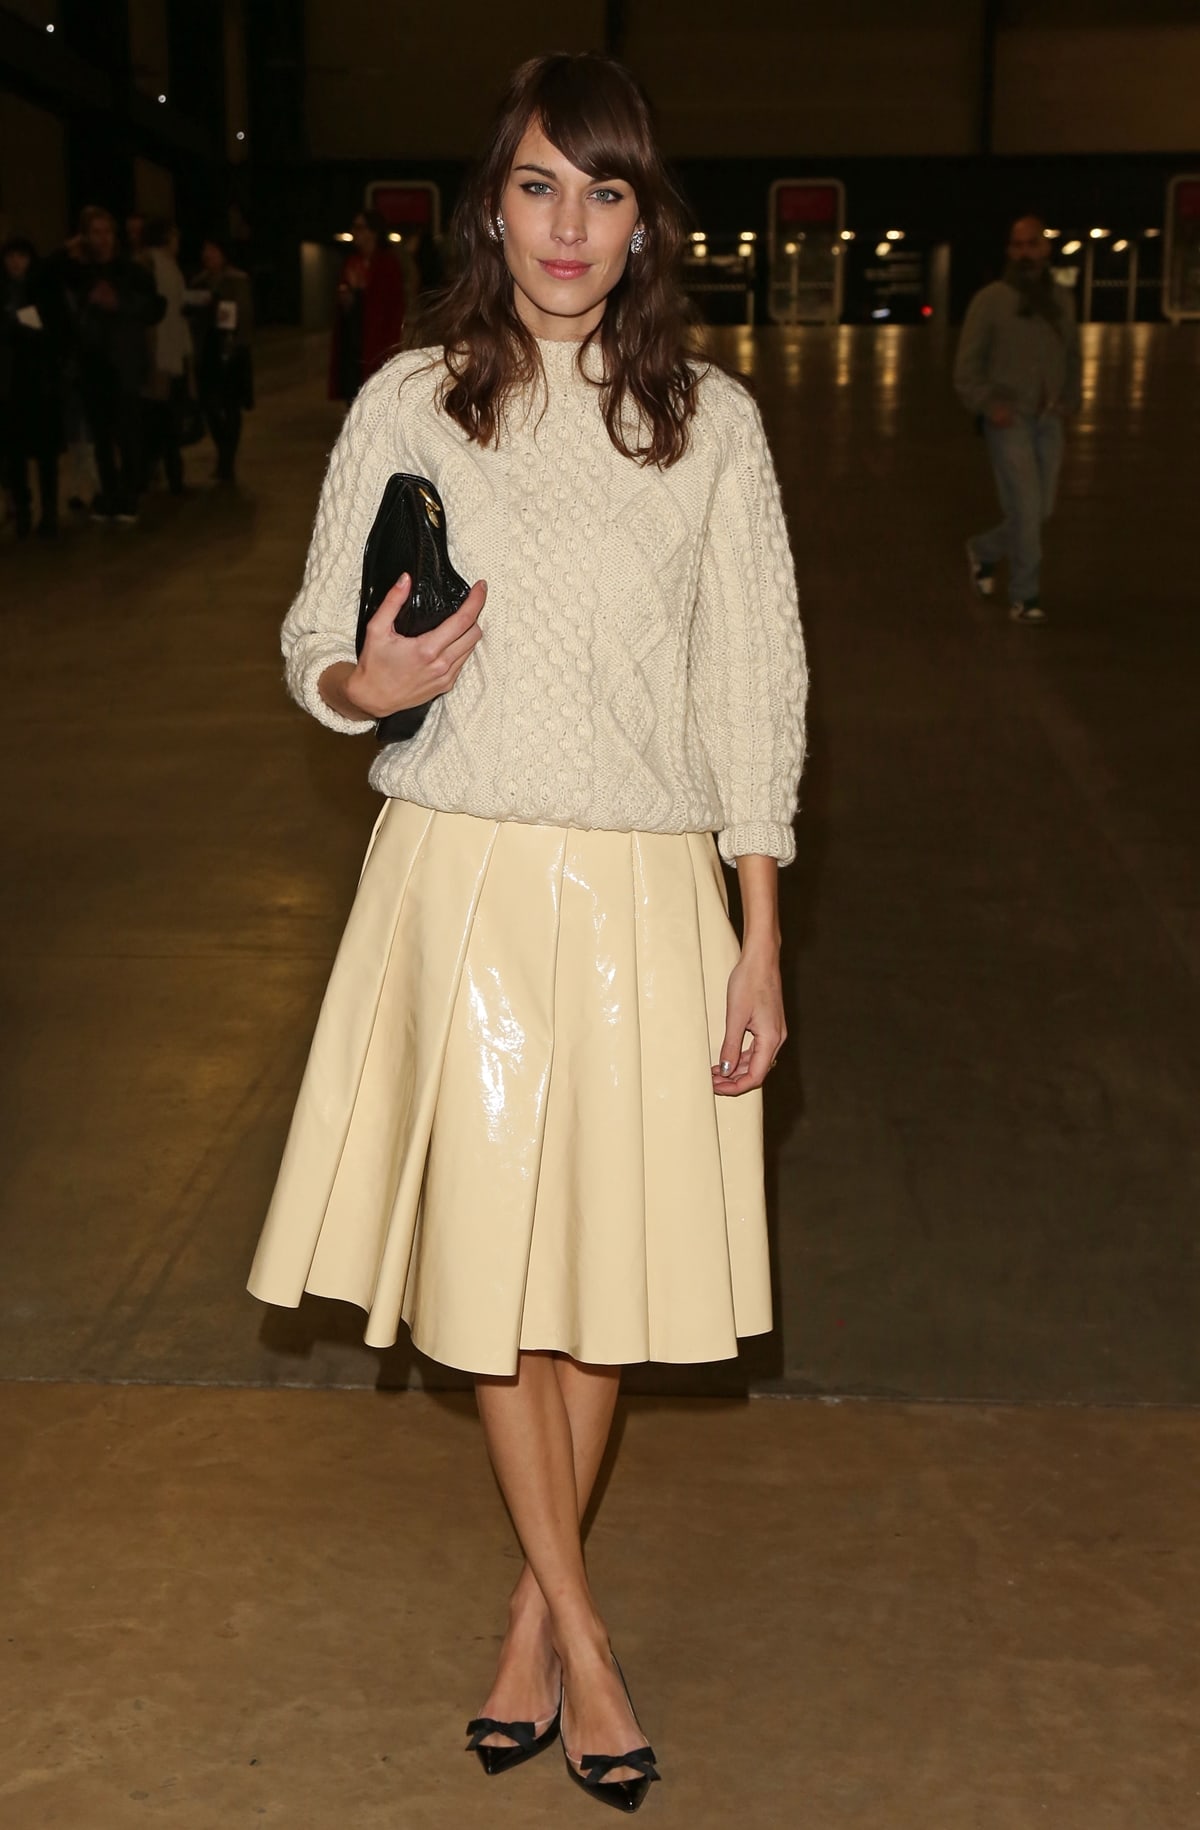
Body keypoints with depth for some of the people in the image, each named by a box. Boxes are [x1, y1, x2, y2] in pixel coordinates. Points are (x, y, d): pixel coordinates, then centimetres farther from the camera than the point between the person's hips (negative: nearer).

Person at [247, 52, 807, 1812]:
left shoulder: (711, 420, 2)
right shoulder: (408, 405, 1)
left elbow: (756, 680, 3)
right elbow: (315, 640, 8)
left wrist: (761, 940, -1)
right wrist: (369, 681, -18)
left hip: (642, 889, 1)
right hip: (462, 875, 0)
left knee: (607, 1260, 8)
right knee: (491, 1259, 3)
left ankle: (533, 1603, 30)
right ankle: (578, 1621, 22)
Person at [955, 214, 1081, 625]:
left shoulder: (1061, 300, 10)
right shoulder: (990, 299, -4)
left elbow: (1071, 356, 22)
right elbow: (967, 366, -3)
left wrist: (1069, 399, 7)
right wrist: (988, 405, -15)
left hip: (1048, 422, 5)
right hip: (1008, 420, -5)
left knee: (1040, 510, 8)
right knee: (1025, 506, -11)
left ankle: (984, 550, 34)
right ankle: (1024, 597, 0)